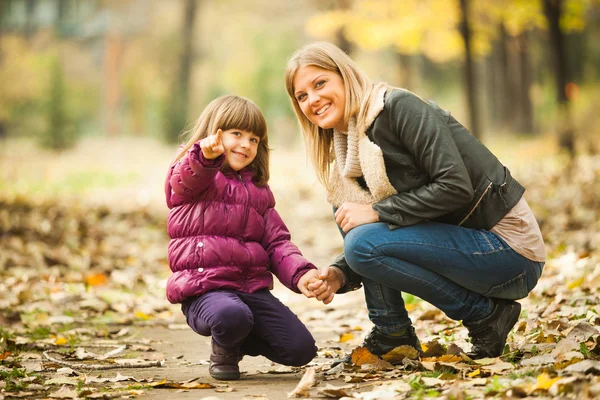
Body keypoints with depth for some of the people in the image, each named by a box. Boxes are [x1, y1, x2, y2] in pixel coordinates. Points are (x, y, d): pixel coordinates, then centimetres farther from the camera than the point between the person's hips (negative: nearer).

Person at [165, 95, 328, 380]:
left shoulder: (258, 191, 22)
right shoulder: (194, 176, 3)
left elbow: (277, 242, 14)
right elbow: (184, 180, -24)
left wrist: (300, 274, -8)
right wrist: (206, 156, -49)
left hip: (253, 287, 6)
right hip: (205, 289, -6)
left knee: (301, 349, -10)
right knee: (232, 315, -40)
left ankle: (238, 340, 20)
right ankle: (224, 352, 0)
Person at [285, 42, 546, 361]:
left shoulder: (400, 107, -15)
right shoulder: (348, 152, 10)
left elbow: (456, 186, -24)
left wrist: (377, 213, -19)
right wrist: (340, 275, -8)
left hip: (510, 251, -9)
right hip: (467, 241, 9)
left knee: (364, 242, -21)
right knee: (345, 207, 5)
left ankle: (486, 315, -7)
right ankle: (390, 337, 6)